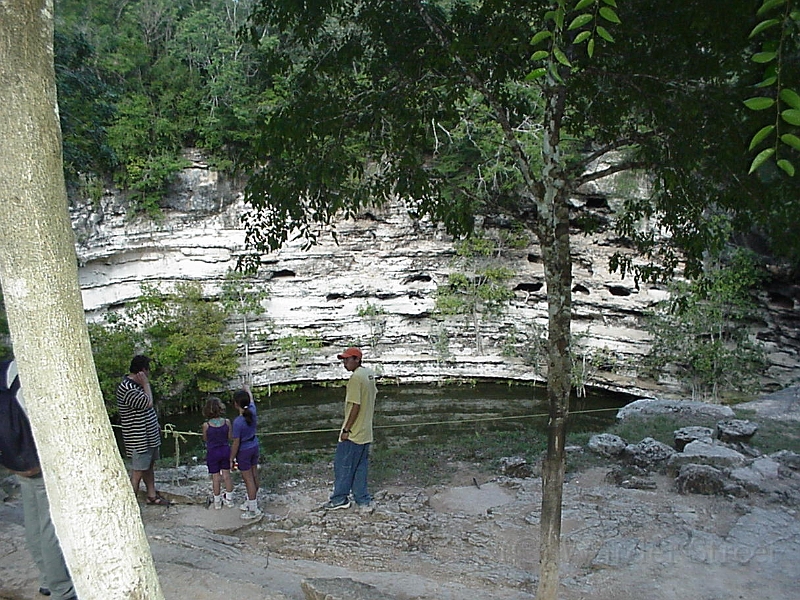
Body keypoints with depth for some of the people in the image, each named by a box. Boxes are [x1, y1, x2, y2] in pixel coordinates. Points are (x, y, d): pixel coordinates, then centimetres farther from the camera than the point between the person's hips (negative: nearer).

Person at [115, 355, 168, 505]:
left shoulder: (137, 384, 10)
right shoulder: (126, 388, -23)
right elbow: (148, 403, -27)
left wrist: (156, 426, 21)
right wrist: (146, 384, -17)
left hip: (150, 436, 10)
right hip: (138, 440, -10)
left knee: (149, 467, 20)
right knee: (137, 473, -3)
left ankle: (152, 496, 33)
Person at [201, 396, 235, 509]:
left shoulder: (206, 425, -19)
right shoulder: (227, 422, -15)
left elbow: (205, 439, -3)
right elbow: (230, 437, -4)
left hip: (212, 452, -2)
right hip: (225, 450, 2)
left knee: (216, 477, 12)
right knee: (226, 476, 16)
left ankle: (217, 502, 25)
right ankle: (229, 499, 28)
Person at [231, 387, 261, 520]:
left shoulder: (238, 422, -29)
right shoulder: (252, 411, -13)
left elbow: (236, 443, -21)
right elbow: (251, 399, 11)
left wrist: (231, 459, -8)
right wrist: (247, 390, 32)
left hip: (244, 451, -7)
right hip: (254, 446, 7)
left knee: (248, 479, 5)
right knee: (254, 476, 20)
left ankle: (254, 510, 14)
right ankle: (252, 501, 39)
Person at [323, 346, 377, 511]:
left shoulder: (356, 377, -20)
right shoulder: (369, 373, 7)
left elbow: (356, 406, -22)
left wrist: (346, 429, -16)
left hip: (353, 433, -9)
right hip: (366, 432, 9)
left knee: (342, 465, 5)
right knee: (360, 467, 15)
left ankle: (339, 499, 16)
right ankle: (363, 500, 19)